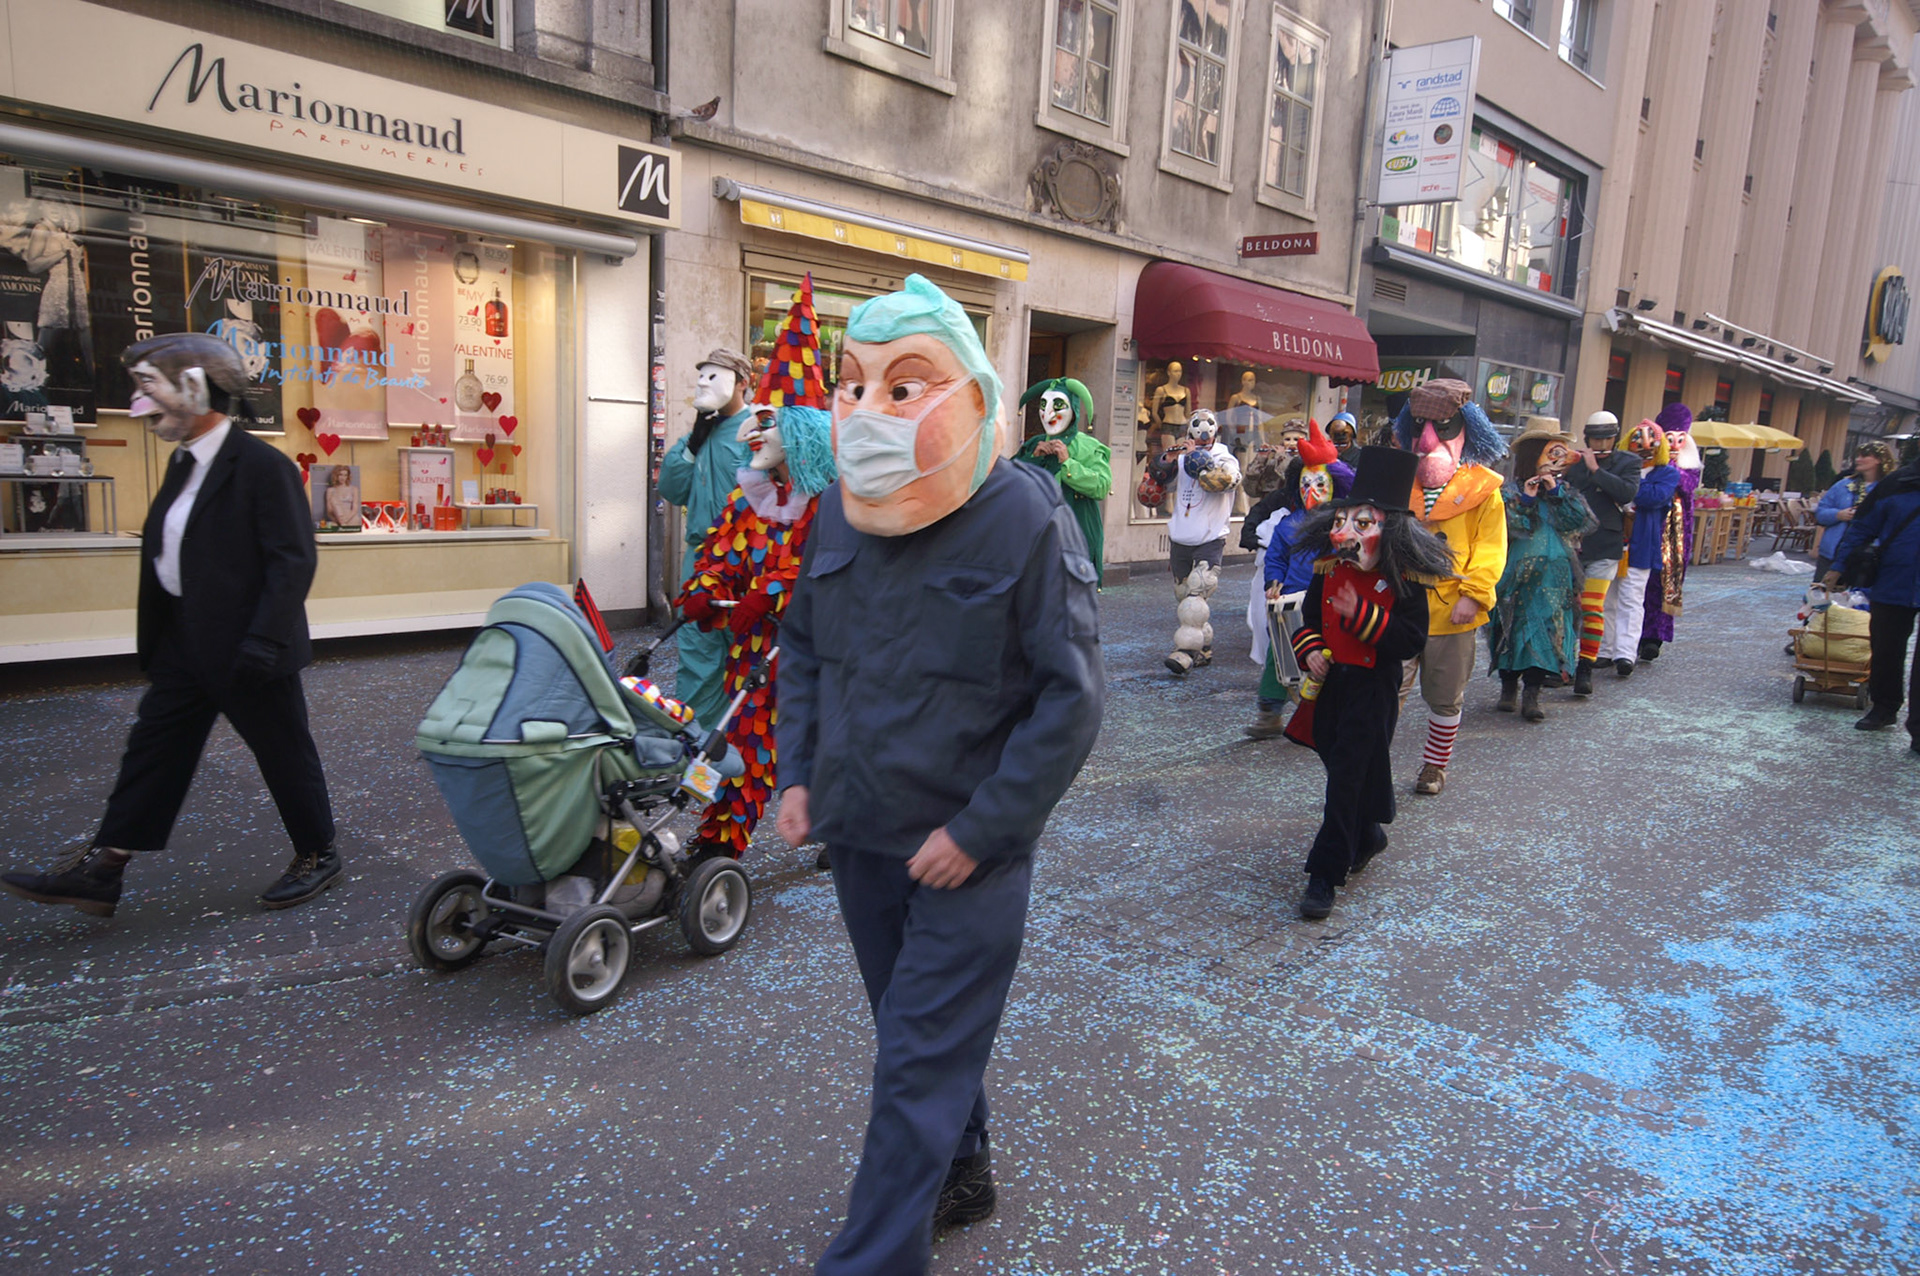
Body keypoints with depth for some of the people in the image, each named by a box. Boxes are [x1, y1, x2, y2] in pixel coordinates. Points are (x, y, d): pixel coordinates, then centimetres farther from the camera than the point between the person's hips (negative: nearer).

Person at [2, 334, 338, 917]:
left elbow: (293, 560, -21)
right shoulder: (185, 463, 11)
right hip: (185, 644, 9)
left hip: (245, 648, -9)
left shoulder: (263, 467, -17)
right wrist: (154, 642, 16)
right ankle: (99, 871, 20)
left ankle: (318, 856, 22)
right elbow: (166, 552, 16)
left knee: (284, 753, 5)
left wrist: (262, 644, -24)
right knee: (152, 749, 12)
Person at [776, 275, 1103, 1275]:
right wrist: (798, 773, 3)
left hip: (969, 853, -6)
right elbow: (802, 646, 14)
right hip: (859, 834, 6)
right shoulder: (838, 510, -1)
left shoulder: (1026, 518, -17)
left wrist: (979, 830, -17)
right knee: (924, 1034, 24)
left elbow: (1071, 697, -15)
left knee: (918, 1068, 2)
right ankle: (962, 1176, 47)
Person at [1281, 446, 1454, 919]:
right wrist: (1310, 650, -4)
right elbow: (1309, 617, 15)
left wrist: (1361, 615, -26)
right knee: (1342, 768, 17)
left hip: (1373, 689, -5)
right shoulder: (1329, 570, 2)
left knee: (1348, 776, -6)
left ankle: (1326, 873, -1)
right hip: (1330, 683, 5)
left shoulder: (1404, 581, -12)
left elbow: (1411, 641, -17)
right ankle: (1367, 836, 43)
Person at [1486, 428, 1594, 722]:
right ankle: (1508, 685, 18)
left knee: (1545, 631, -4)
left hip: (1554, 578, 3)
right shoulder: (1511, 491, 1)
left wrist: (1556, 493, -10)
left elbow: (1580, 520, -4)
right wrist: (1526, 499, -19)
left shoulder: (1563, 490, 12)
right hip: (1518, 576, -2)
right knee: (1516, 628, 3)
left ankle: (1532, 694, -2)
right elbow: (1512, 527, -12)